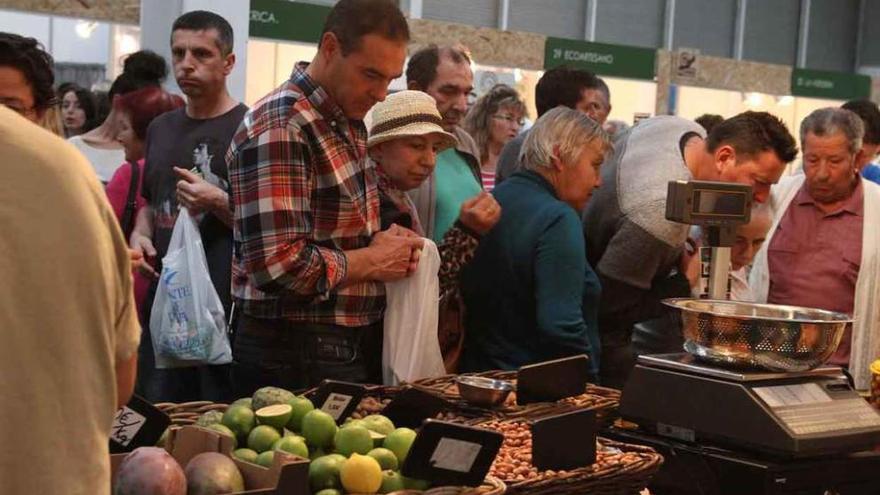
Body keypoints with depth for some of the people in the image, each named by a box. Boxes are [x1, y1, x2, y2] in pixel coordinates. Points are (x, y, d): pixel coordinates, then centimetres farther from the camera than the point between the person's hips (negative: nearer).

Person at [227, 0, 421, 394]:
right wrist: (373, 262, -13)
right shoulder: (279, 129, -19)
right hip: (296, 356, -9)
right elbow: (279, 265, -27)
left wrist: (387, 244, 3)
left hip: (353, 346, 9)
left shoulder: (350, 122, 11)